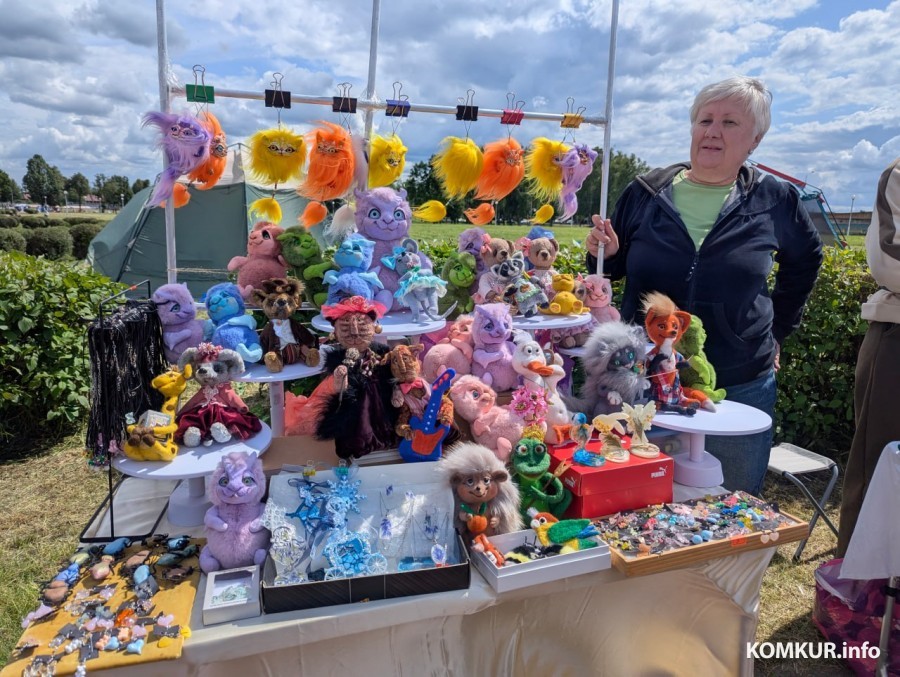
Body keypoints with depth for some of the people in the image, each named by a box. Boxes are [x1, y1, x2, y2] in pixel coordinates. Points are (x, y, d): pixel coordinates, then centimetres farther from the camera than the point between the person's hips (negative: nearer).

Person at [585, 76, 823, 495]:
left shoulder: (773, 201, 0)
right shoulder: (645, 193, -1)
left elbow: (805, 259, 18)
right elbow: (613, 269, 9)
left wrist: (778, 329, 14)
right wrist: (603, 253, -13)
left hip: (739, 387, 1)